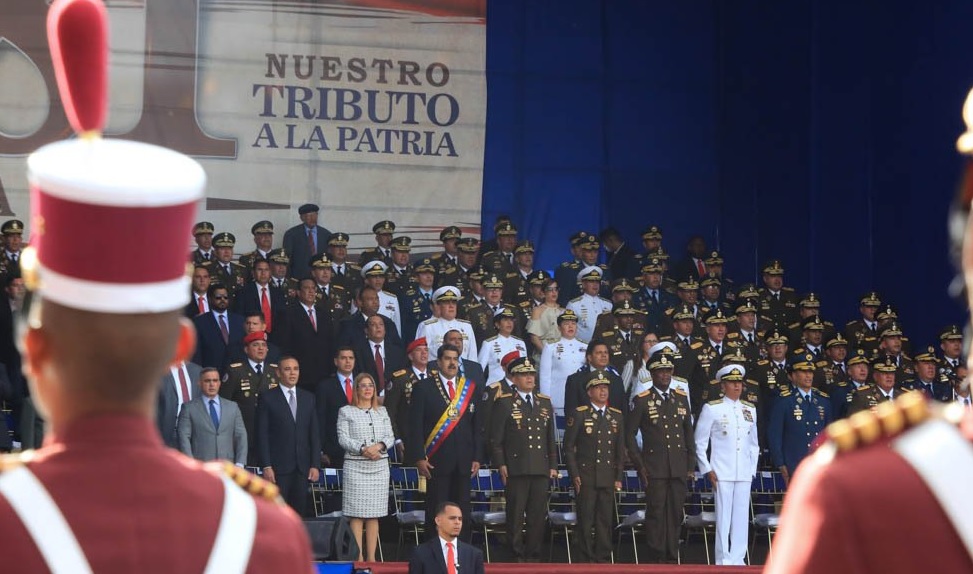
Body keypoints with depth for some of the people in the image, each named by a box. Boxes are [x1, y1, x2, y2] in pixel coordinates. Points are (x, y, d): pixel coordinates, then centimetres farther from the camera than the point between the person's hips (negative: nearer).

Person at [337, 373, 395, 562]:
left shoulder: (382, 412, 15)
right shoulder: (346, 412, 4)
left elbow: (390, 437, 9)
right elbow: (343, 438, -5)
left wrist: (379, 446, -11)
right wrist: (363, 449, -18)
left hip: (379, 466, 4)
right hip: (355, 466, -4)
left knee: (374, 514, 3)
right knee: (356, 514, -7)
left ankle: (371, 556, 4)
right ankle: (358, 557, -8)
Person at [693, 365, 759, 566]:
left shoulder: (750, 410, 13)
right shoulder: (712, 409, 1)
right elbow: (700, 443, 2)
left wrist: (752, 468, 10)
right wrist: (708, 470, -4)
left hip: (744, 473, 4)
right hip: (722, 473, -4)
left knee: (741, 517, 3)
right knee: (724, 517, -5)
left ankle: (738, 559, 8)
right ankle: (724, 561, 0)